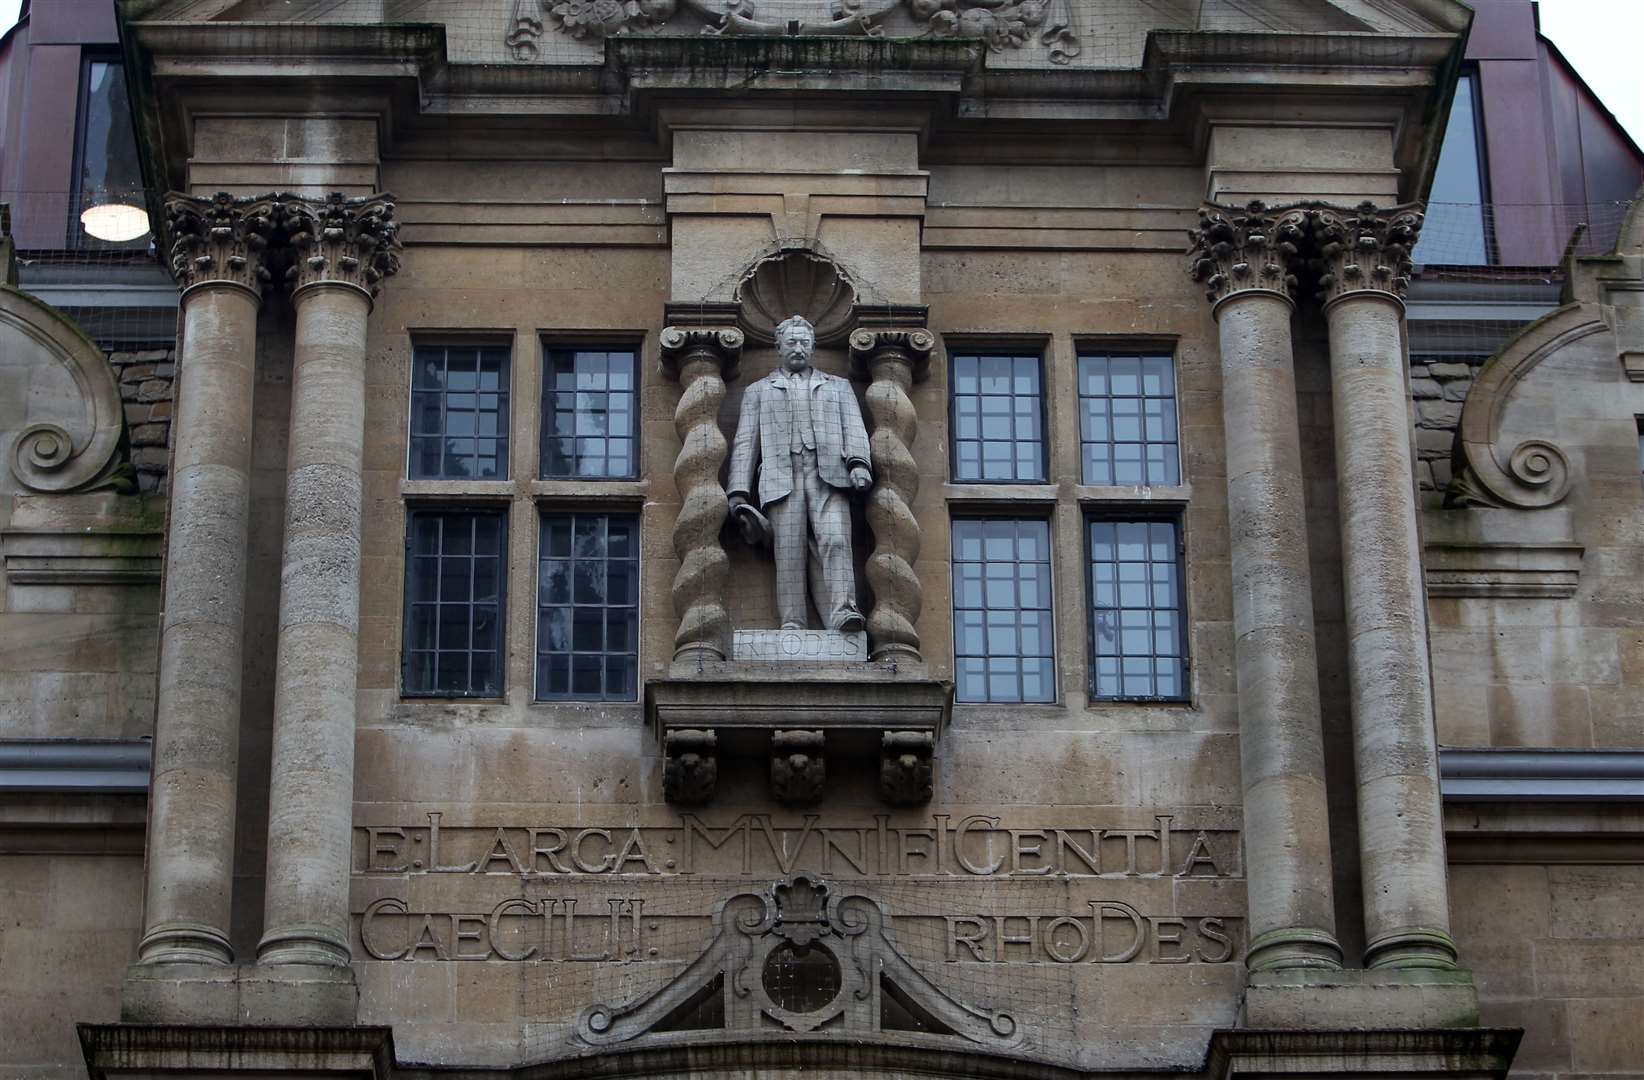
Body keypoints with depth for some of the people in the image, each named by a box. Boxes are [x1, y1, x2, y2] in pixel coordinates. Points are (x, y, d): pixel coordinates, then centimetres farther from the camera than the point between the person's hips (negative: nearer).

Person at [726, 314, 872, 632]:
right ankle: (792, 624, -17)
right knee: (789, 554, -12)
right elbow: (745, 444, 18)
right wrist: (739, 492, 3)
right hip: (782, 479, 0)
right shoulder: (758, 391, 26)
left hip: (828, 476, 0)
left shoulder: (838, 387, 28)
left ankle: (843, 612, -33)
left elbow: (854, 429, 14)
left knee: (835, 541, -21)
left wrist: (858, 463, -8)